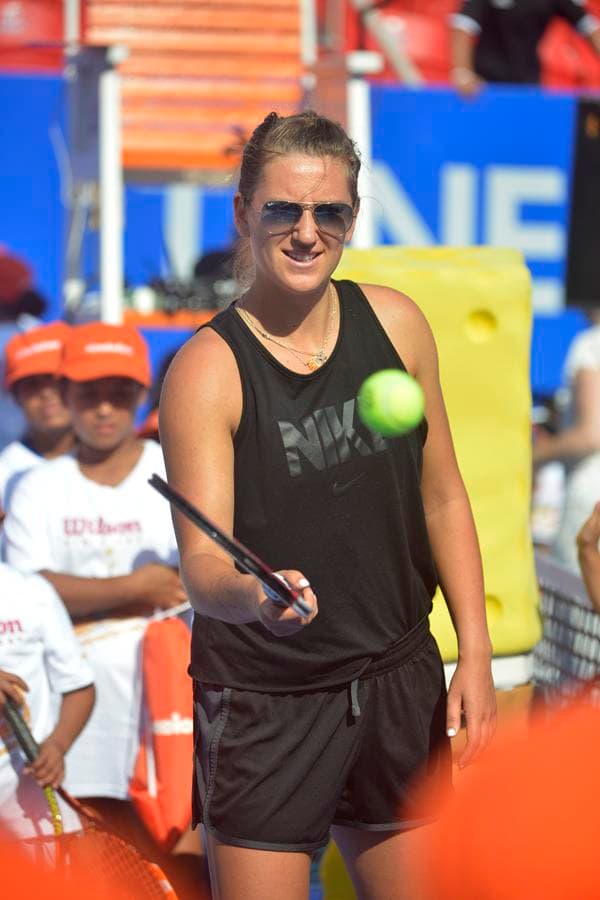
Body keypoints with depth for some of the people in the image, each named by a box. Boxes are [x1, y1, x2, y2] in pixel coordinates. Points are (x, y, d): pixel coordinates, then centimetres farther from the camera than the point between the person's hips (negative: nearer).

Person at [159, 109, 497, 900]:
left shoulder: (395, 323, 1)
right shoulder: (207, 369, -13)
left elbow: (442, 499, 9)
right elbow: (200, 560, -21)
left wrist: (476, 654, 3)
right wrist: (250, 594, -43)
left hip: (400, 683, 5)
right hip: (265, 706, -4)